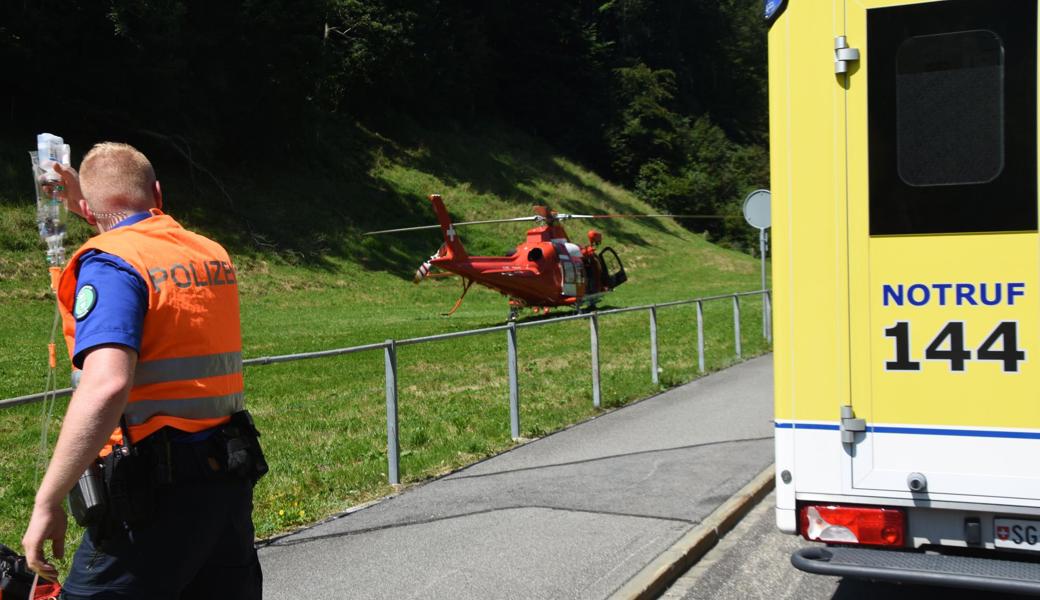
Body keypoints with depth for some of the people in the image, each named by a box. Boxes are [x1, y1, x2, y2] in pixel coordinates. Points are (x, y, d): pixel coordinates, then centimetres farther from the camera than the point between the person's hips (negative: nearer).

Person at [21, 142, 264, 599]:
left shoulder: (111, 263, -12)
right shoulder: (212, 255, 10)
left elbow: (106, 386, -28)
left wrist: (47, 503, -23)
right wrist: (85, 200, 38)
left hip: (156, 492, -7)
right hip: (230, 479, 7)